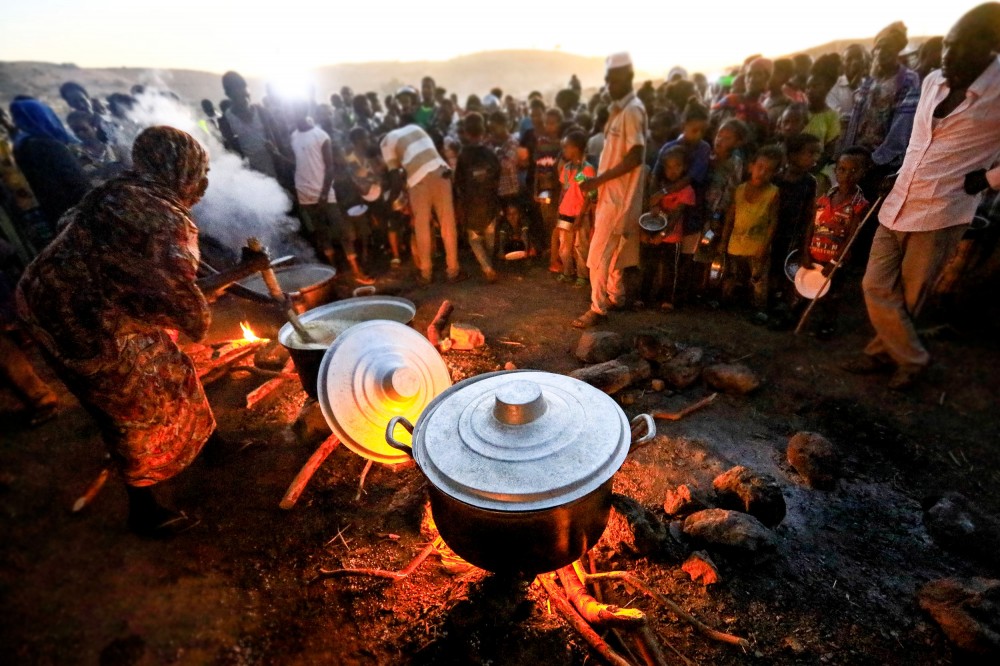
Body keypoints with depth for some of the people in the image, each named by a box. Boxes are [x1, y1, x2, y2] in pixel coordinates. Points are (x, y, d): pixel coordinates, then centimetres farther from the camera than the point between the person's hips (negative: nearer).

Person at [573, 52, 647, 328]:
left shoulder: (632, 110, -14)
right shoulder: (618, 109, 14)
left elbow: (635, 157, -22)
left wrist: (598, 180, -20)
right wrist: (598, 182, 8)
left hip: (619, 196, -9)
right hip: (610, 194, 9)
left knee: (598, 255, -7)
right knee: (613, 251, 17)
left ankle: (598, 308, 1)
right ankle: (616, 296, 31)